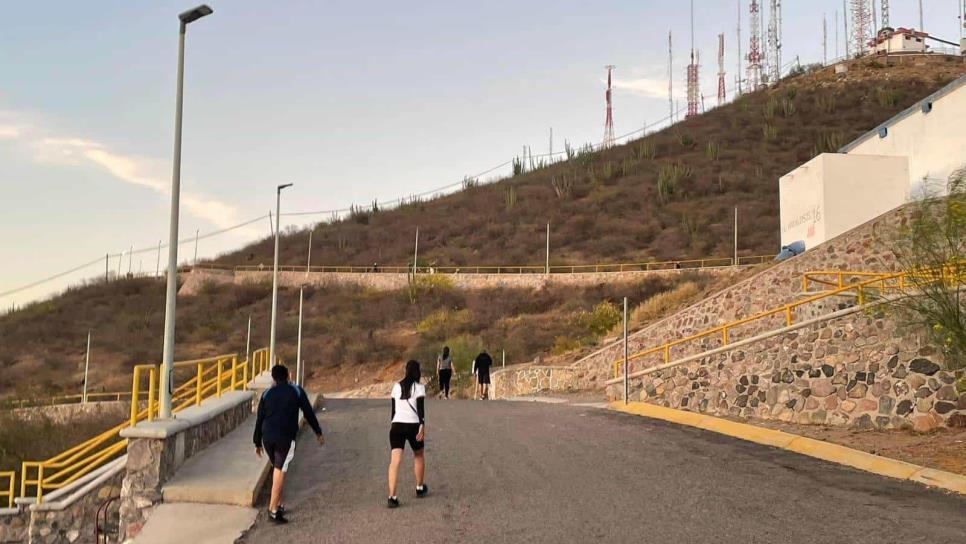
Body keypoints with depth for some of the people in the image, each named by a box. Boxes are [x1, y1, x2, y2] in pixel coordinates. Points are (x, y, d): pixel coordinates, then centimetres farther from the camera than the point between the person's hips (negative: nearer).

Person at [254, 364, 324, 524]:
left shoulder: (267, 393, 13)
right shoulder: (297, 391, 6)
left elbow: (259, 419, 12)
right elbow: (309, 413, 8)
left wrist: (257, 442, 19)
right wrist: (318, 432, 19)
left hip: (267, 437, 4)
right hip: (285, 438, -4)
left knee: (276, 469, 20)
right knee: (280, 471, -5)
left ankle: (278, 505, 22)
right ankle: (273, 510, -11)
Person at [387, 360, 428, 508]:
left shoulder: (397, 386, 12)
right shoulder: (419, 387, 0)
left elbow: (393, 408, 16)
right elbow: (421, 408, -11)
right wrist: (422, 426, -14)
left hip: (396, 425, 2)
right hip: (413, 425, -2)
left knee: (394, 461, -7)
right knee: (419, 455, 23)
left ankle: (392, 496, -19)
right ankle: (420, 488, 36)